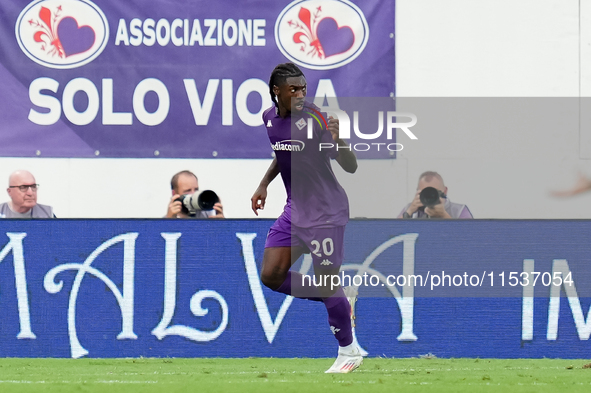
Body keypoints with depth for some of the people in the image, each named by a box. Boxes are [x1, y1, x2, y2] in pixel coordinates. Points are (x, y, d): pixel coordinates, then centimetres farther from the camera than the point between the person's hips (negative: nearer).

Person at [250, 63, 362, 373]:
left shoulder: (314, 119, -18)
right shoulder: (270, 118, 3)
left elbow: (351, 167, -20)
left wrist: (337, 139, -38)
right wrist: (263, 185, 16)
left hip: (325, 212, -7)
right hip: (294, 210, 7)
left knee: (327, 284, -4)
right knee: (271, 276, 2)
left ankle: (349, 352, 13)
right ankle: (336, 300, 21)